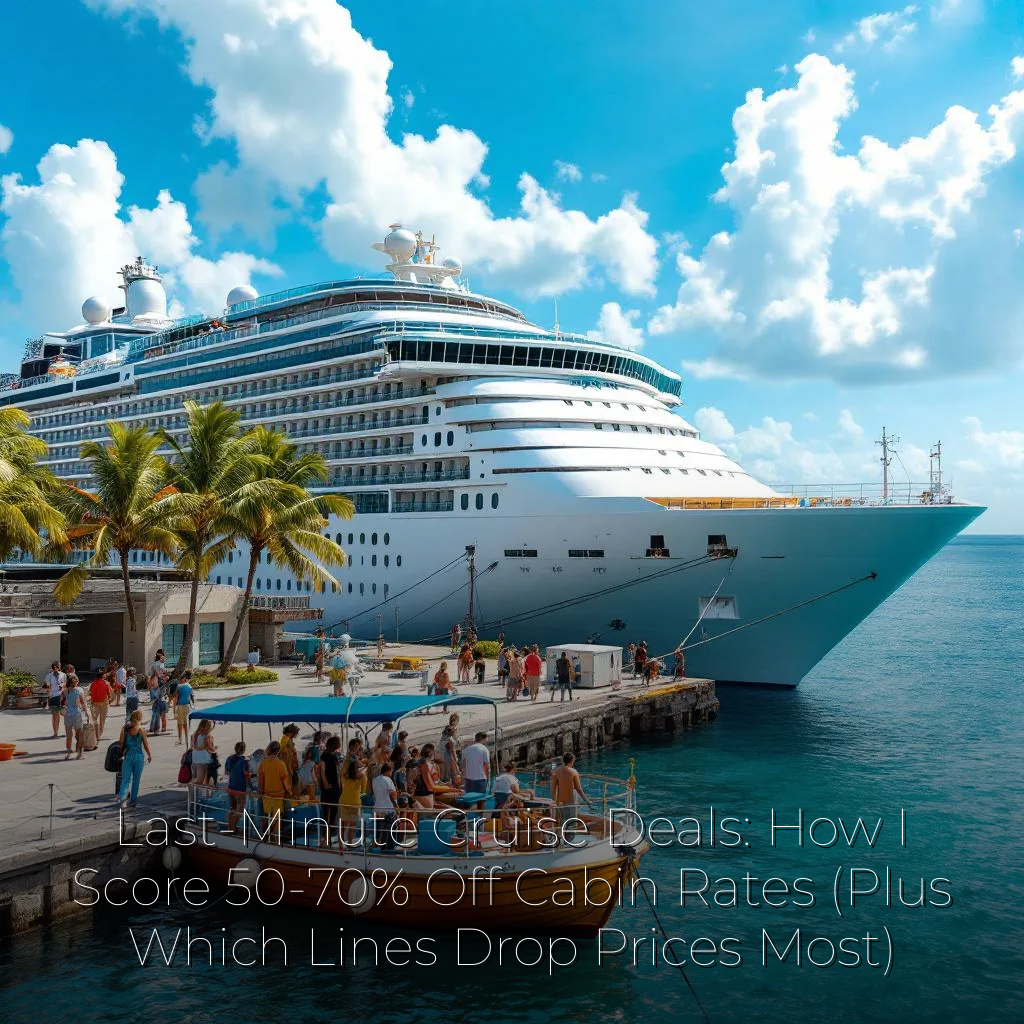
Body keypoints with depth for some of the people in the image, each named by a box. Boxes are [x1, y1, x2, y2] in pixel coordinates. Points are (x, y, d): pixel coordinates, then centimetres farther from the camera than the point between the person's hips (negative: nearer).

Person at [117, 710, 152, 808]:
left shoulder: (124, 728, -3)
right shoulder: (141, 730, -10)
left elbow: (120, 742, 0)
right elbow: (145, 745, -3)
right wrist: (149, 755, 12)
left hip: (127, 756, 2)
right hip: (138, 756, -2)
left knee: (125, 779, 5)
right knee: (136, 780, 11)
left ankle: (122, 796, -18)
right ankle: (133, 801, 17)